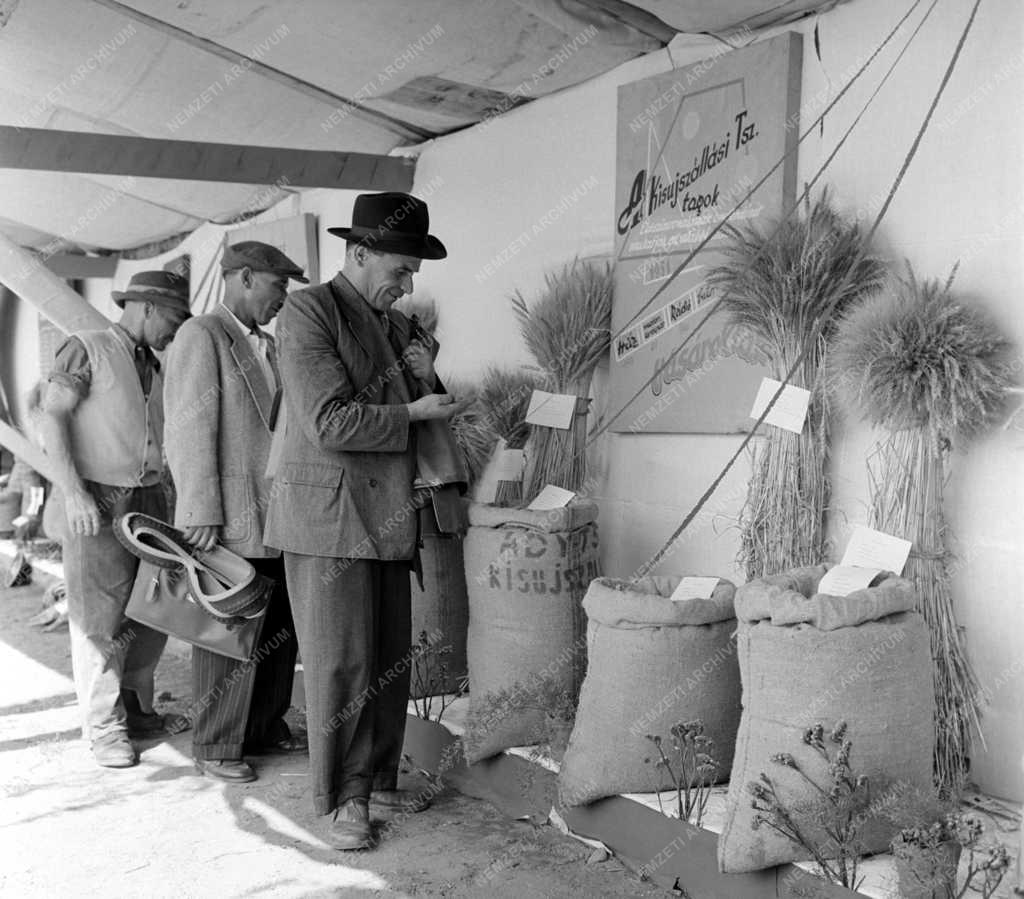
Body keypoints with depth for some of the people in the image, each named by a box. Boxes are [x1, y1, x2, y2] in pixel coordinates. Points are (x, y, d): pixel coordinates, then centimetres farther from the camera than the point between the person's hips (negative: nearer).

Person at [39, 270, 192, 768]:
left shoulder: (153, 367, 17)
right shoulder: (85, 349, -3)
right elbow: (51, 418, -10)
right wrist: (74, 492, -19)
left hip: (149, 498, 7)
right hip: (99, 502, -7)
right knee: (102, 618, -2)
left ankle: (136, 709, 22)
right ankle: (104, 727, 8)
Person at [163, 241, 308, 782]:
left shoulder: (267, 347, 18)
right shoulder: (201, 336, -7)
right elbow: (189, 429, -12)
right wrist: (202, 514, -17)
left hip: (274, 520, 8)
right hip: (227, 522, -8)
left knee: (279, 630, 13)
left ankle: (266, 728, 27)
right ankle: (215, 747, 15)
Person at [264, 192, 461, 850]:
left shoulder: (396, 324, 15)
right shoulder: (308, 311, -9)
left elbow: (426, 412, 21)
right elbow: (329, 422, -18)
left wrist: (426, 379, 0)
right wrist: (412, 413, -10)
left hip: (387, 518, 7)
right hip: (329, 519, -7)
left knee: (391, 660, 12)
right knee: (341, 664, 0)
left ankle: (380, 779, 27)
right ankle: (344, 799, 14)